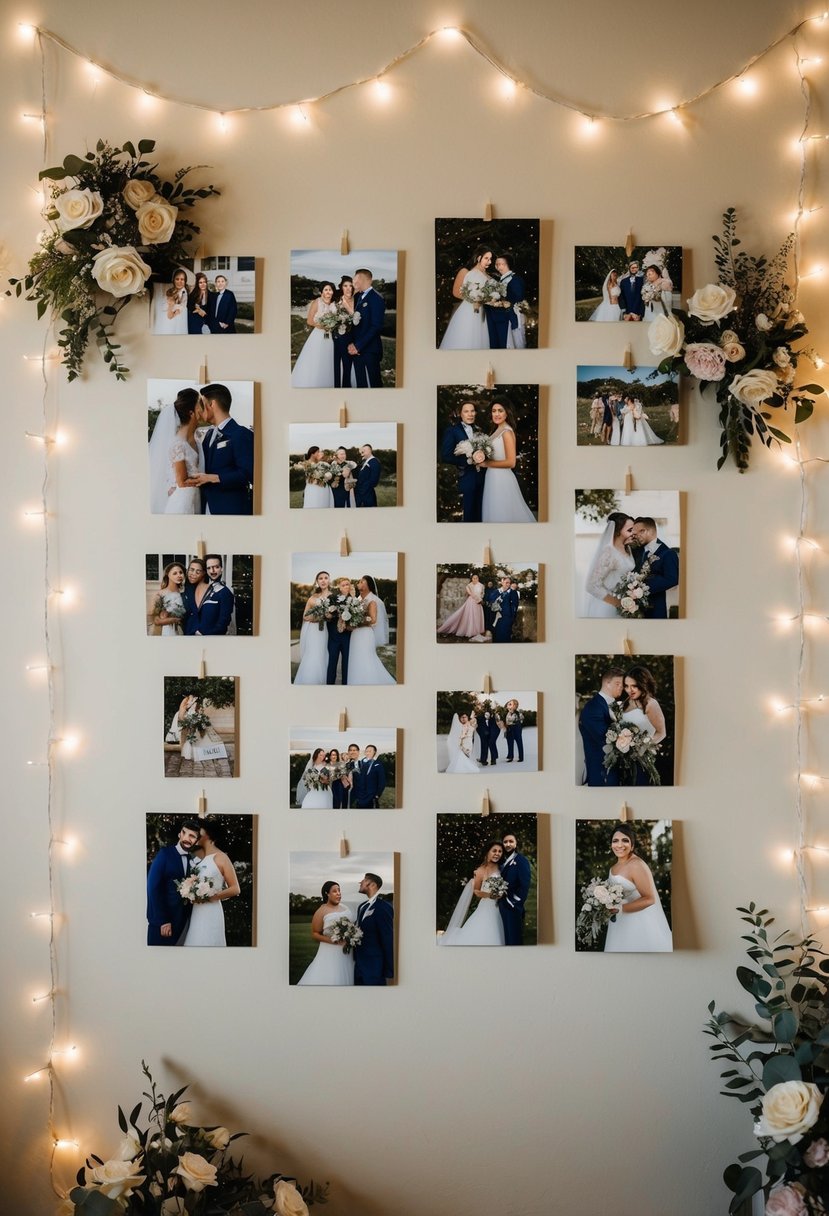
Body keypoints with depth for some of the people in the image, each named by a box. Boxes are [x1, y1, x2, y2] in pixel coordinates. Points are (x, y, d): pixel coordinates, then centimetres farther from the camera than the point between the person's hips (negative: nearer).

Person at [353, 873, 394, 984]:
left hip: (374, 966, -8)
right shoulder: (362, 907, 13)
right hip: (359, 964, 8)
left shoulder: (383, 907, -14)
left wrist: (389, 971, -16)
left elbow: (389, 940, -16)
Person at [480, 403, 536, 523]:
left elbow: (511, 462, -21)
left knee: (502, 514, -1)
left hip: (502, 479, -9)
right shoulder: (497, 431, 11)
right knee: (495, 513, 15)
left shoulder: (507, 432, -15)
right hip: (494, 478, 9)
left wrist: (486, 464, -15)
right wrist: (482, 459, 3)